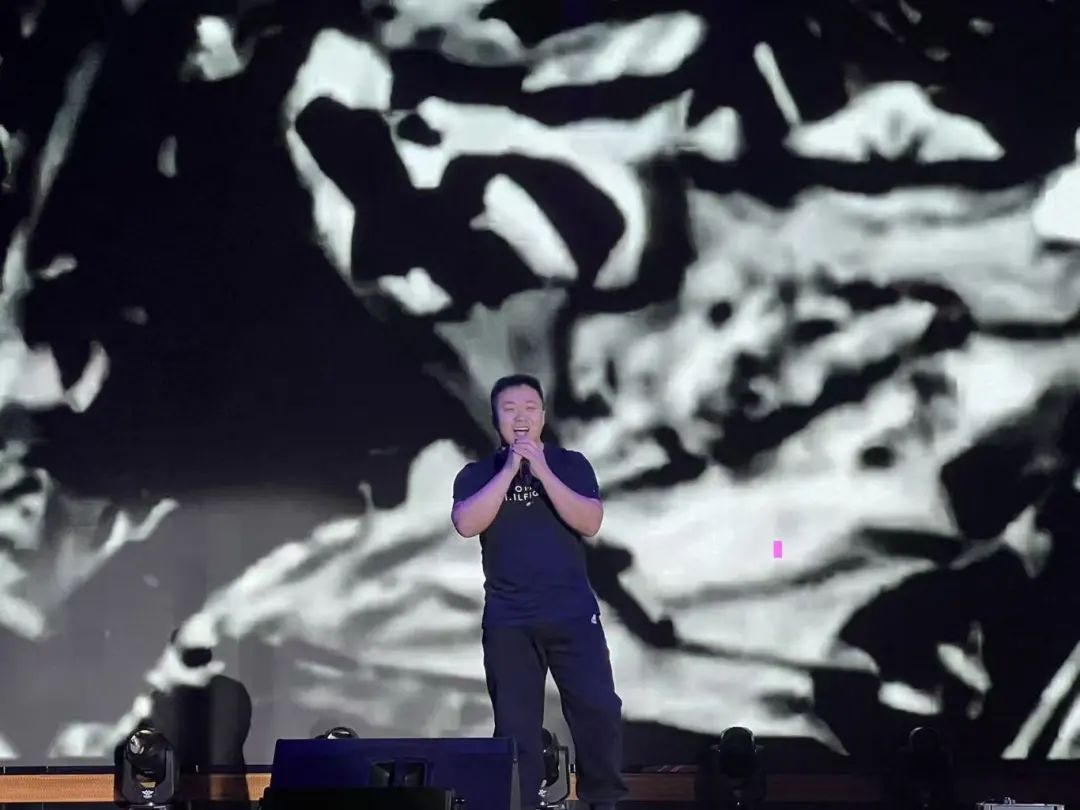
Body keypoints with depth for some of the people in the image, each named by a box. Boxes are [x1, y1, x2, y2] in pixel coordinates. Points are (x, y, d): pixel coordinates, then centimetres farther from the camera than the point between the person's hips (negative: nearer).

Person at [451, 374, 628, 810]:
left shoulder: (570, 464, 6)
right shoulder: (477, 474, 8)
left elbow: (590, 522, -8)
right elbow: (466, 524, -11)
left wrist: (542, 472, -15)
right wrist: (510, 469, -14)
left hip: (573, 613, 0)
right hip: (507, 620, 1)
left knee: (598, 711, -9)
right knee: (516, 726, 0)